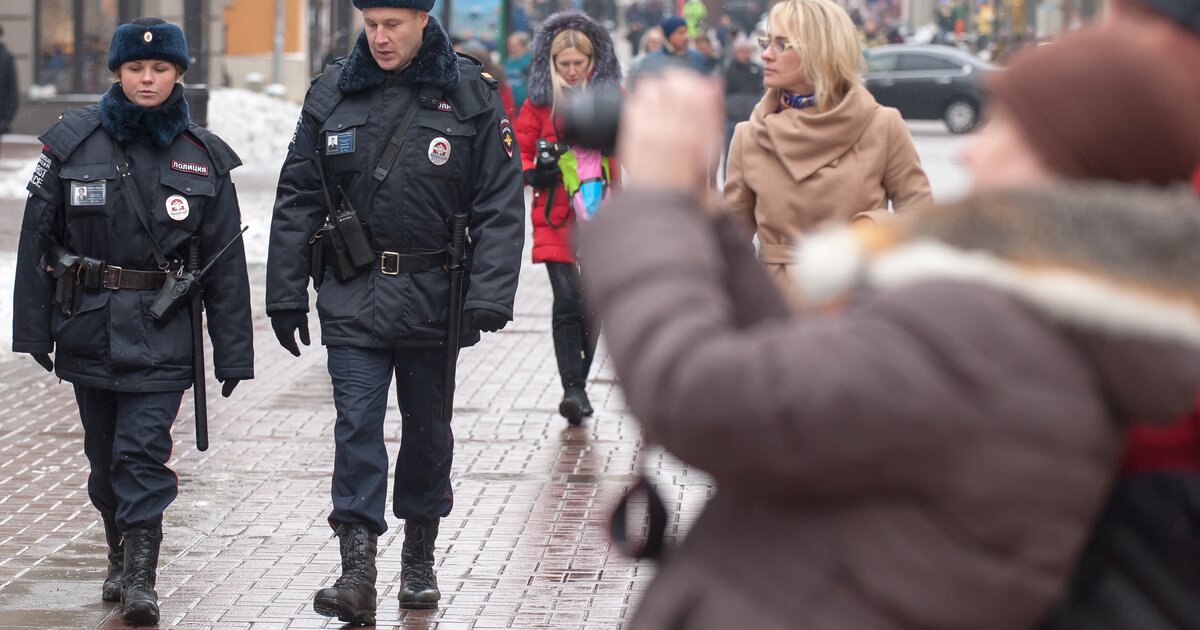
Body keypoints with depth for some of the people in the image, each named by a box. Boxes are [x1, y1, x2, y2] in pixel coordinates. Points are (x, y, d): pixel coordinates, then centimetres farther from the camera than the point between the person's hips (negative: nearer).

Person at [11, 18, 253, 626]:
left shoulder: (202, 157, 2)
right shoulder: (73, 142, 0)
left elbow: (226, 260, 4)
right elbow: (37, 236, 3)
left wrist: (232, 350, 2)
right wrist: (32, 328, 1)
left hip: (162, 331, -2)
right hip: (88, 325, 2)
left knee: (143, 449, -11)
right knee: (105, 454, 11)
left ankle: (140, 578, -9)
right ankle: (121, 556, 29)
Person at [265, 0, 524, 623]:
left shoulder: (470, 96, -4)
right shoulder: (332, 93, 2)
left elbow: (500, 207, -5)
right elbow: (297, 200, 6)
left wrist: (488, 299, -15)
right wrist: (285, 296, 3)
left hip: (433, 295, 0)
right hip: (352, 296, 0)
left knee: (427, 425, 13)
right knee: (356, 425, -9)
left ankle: (419, 557, 29)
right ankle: (357, 569, -12)